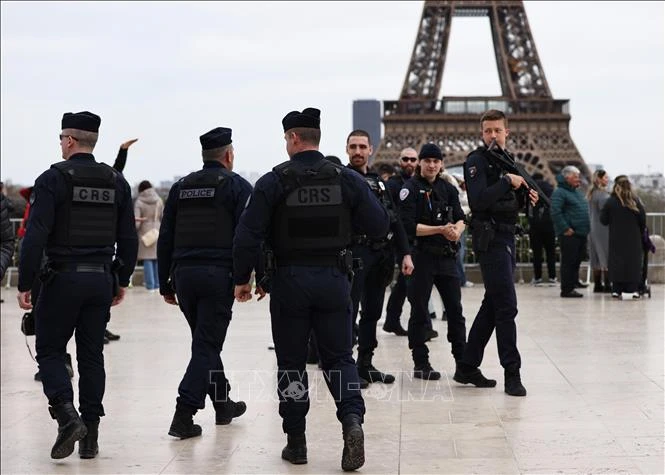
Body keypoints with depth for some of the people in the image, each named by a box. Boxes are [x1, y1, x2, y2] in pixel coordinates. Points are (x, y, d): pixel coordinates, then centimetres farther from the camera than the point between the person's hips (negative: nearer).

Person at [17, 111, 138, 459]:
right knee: (92, 355, 10)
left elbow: (36, 236, -14)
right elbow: (128, 239, 10)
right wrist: (122, 280, 19)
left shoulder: (53, 178, -8)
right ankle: (90, 437, 11)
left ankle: (67, 415, -12)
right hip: (101, 280, 5)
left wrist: (25, 284, -9)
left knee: (49, 351, 8)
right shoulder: (117, 182, 8)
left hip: (62, 278, -4)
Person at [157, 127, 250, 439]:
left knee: (206, 341, 19)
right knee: (206, 345, -3)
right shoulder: (237, 186, -1)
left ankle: (223, 404, 30)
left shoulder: (180, 187, 14)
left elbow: (165, 239, 14)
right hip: (219, 274, -5)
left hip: (184, 273, 5)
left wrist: (165, 283, 17)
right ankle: (183, 416, -11)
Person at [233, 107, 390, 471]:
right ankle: (352, 420, -13)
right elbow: (379, 226, -2)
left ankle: (296, 441, 15)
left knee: (291, 362, 10)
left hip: (289, 281, -1)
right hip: (334, 279, 2)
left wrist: (242, 279, 0)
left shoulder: (274, 181, -8)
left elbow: (247, 236, -12)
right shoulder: (347, 179, -2)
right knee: (339, 357, 11)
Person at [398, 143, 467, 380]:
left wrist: (456, 231, -14)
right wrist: (440, 230, -19)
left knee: (455, 309, 8)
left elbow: (460, 219, 8)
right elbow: (409, 226, -14)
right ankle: (420, 364, 10)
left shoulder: (448, 189, 12)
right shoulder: (411, 189, -6)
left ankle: (463, 361, 17)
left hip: (447, 256, 5)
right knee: (419, 313, 3)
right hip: (421, 256, -5)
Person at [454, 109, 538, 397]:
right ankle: (512, 374, -4)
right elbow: (478, 200, -22)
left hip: (506, 237, 9)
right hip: (490, 238, -9)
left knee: (492, 305, 12)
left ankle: (467, 367, 20)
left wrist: (525, 196, 3)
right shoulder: (477, 161, -9)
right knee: (506, 306, -9)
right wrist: (508, 182, -21)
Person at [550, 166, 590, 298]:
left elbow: (584, 211, 29)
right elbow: (555, 212, -20)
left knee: (577, 260, 15)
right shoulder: (559, 192, -10)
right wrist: (565, 229, -21)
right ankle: (567, 289, -4)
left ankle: (574, 281, 29)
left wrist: (586, 227, 18)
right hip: (569, 234, -9)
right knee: (568, 261, -7)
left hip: (581, 233, 9)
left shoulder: (577, 192, 20)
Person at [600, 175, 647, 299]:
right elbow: (643, 220, 0)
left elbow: (604, 220, -3)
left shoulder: (610, 202, -7)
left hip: (616, 239, 0)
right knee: (633, 261, 4)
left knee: (617, 261, 6)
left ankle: (617, 290, 4)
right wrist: (640, 232, 15)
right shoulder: (635, 201, -4)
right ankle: (632, 289, 1)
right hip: (633, 238, 0)